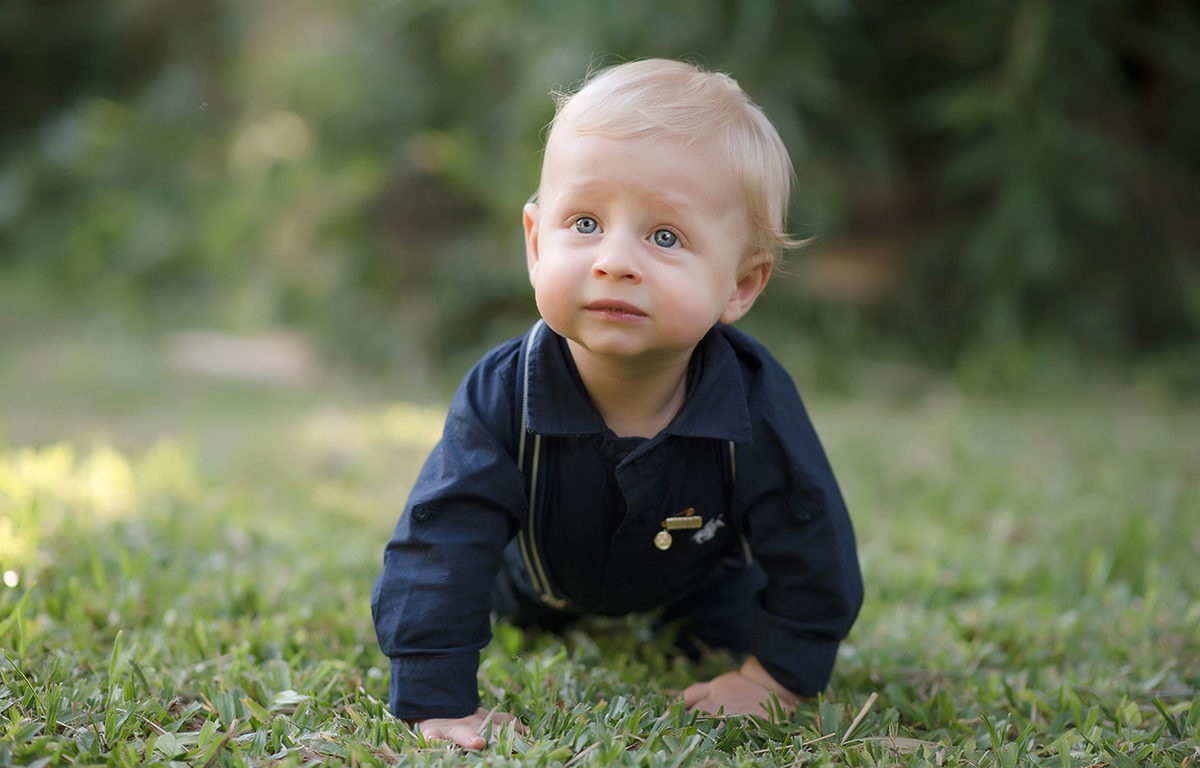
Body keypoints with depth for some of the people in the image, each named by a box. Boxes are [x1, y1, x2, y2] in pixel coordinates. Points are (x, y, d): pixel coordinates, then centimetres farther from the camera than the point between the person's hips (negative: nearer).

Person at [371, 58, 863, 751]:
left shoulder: (757, 408, -42)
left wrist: (773, 679, -22)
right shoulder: (502, 396, -42)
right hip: (546, 577, 1)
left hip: (696, 567, -1)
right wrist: (439, 700, -44)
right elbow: (438, 545, -39)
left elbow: (813, 552, -27)